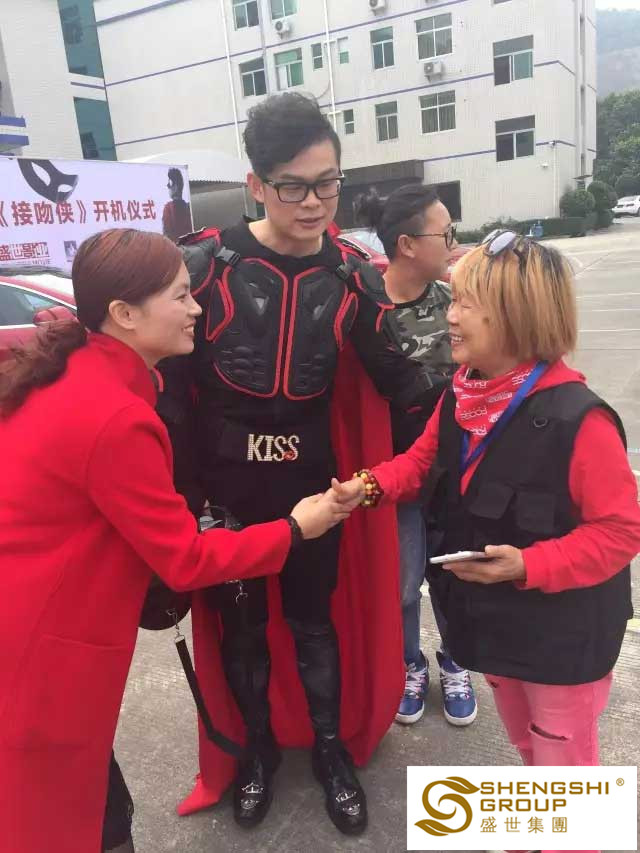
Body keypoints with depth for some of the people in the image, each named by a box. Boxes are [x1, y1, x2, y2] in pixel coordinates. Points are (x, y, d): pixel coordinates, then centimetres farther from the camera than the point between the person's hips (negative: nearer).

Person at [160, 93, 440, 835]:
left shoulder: (351, 279, -4)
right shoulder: (205, 261, -11)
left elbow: (392, 376, 5)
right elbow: (171, 377, -7)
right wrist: (183, 483, -6)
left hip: (311, 478, 1)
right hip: (224, 479, -1)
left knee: (314, 616, 16)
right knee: (240, 620, 16)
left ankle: (331, 748, 40)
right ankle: (257, 745, 42)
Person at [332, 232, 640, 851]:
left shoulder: (577, 418, -28)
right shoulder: (461, 396, -5)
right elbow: (425, 459, 10)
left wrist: (530, 565, -30)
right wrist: (373, 485, -9)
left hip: (563, 630, -7)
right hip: (493, 614, 7)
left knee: (564, 761, 15)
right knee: (524, 744, 30)